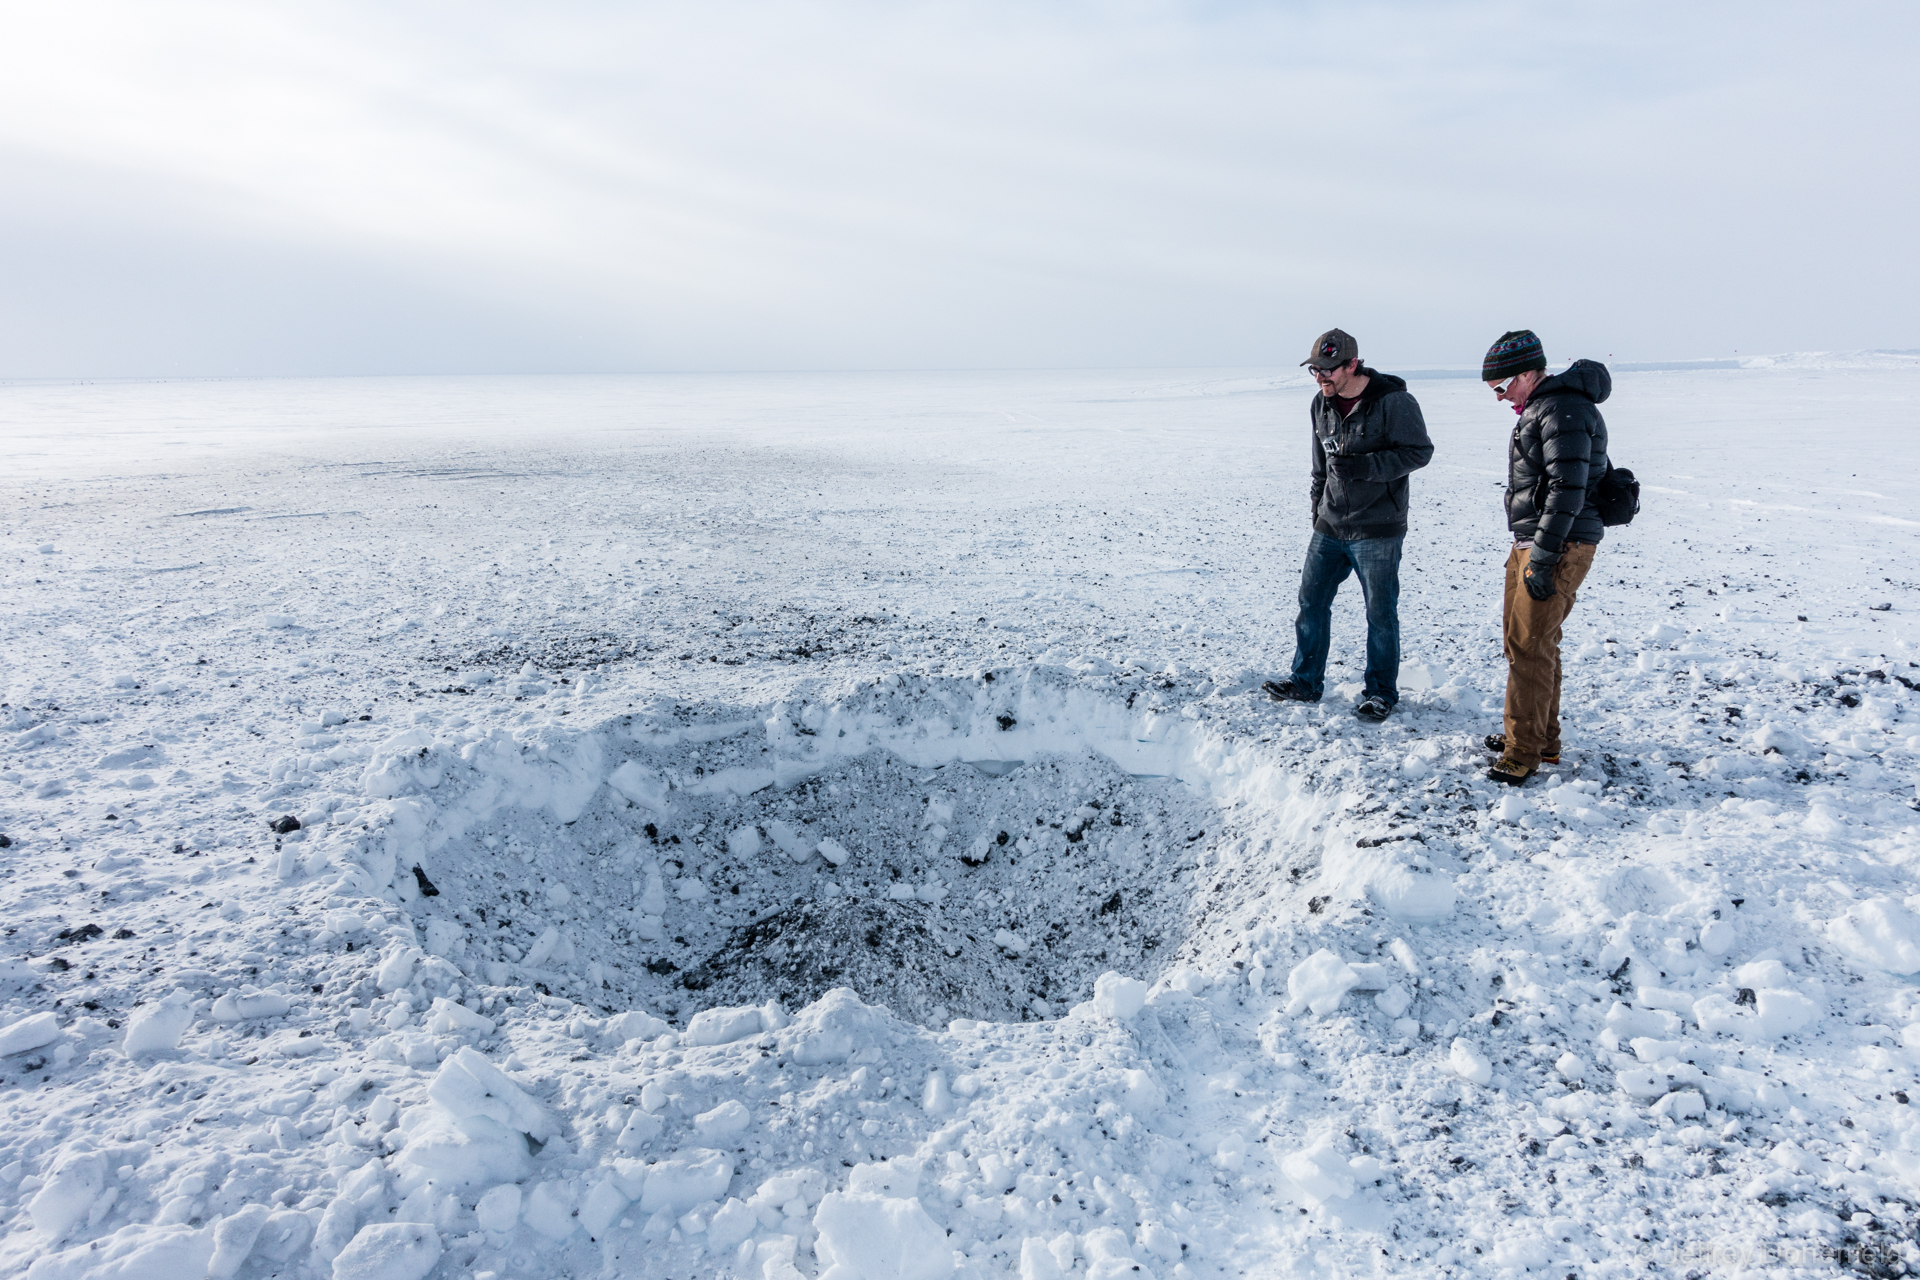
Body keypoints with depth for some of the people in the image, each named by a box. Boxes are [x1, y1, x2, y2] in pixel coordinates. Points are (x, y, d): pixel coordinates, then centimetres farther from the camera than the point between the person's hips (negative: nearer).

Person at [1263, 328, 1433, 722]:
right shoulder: (1321, 405, 6)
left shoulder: (1393, 402, -14)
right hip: (1329, 527, 6)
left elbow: (1419, 451, -11)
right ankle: (1305, 681, 23)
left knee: (1380, 613, 4)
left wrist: (1365, 467, -22)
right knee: (1311, 601, 9)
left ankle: (1381, 691, 19)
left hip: (1377, 531, -6)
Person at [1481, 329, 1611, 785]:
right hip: (1532, 542, 11)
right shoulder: (1538, 408, 17)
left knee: (1528, 645, -9)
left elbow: (1567, 489, -23)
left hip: (1560, 547, -11)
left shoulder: (1564, 411, -16)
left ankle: (1524, 752, -1)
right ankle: (1543, 739, 28)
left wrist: (1541, 560, -24)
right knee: (1519, 635, 16)